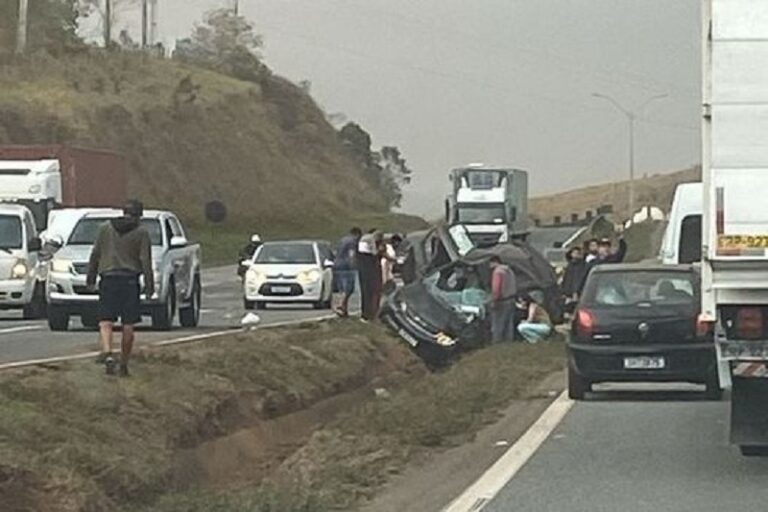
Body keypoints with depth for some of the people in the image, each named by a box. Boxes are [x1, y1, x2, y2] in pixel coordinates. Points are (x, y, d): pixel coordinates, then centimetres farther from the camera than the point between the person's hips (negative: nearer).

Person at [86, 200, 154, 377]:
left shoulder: (105, 228, 8)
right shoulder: (141, 233, 1)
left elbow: (95, 256, 10)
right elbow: (146, 261, -3)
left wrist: (91, 278, 17)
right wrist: (149, 285, 0)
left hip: (108, 279, 1)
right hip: (130, 281, -1)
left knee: (105, 322, -3)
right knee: (128, 326, 6)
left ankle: (107, 353, -28)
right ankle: (124, 364, 8)